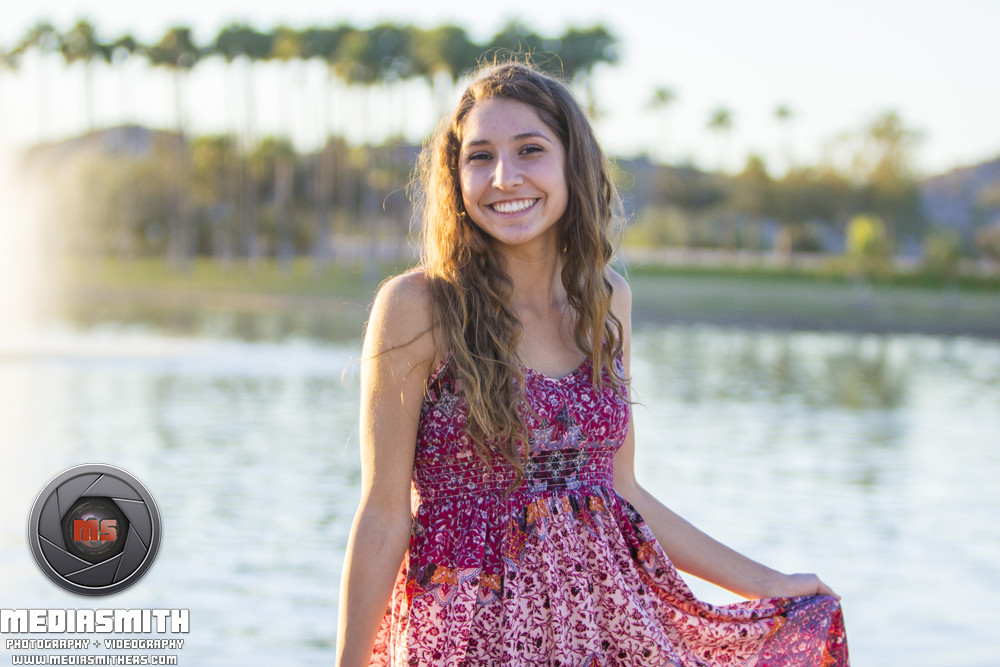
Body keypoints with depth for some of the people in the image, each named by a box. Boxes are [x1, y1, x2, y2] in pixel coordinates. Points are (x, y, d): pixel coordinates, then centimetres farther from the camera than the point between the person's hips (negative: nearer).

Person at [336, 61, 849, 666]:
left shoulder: (608, 301, 4)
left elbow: (620, 490, 10)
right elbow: (383, 518, -9)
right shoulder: (417, 307, -11)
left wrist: (766, 584, 13)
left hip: (609, 617, 4)